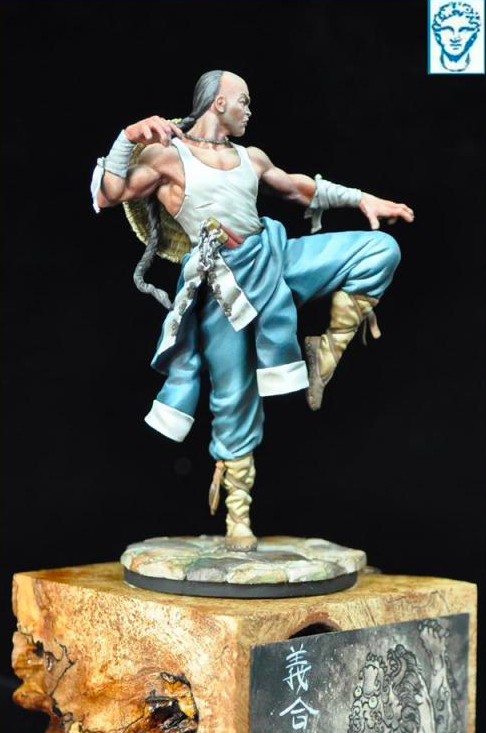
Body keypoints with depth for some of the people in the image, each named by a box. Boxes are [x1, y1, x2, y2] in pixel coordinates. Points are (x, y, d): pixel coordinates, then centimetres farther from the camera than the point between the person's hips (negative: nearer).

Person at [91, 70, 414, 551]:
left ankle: (328, 350, 1)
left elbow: (298, 188, 30)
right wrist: (128, 138, -18)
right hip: (223, 282, -5)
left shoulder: (251, 157, 19)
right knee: (234, 398, -2)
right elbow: (107, 196, -6)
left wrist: (361, 198, 24)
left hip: (275, 255, 6)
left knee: (380, 249, -6)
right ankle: (238, 514, 12)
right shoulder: (166, 155, 2)